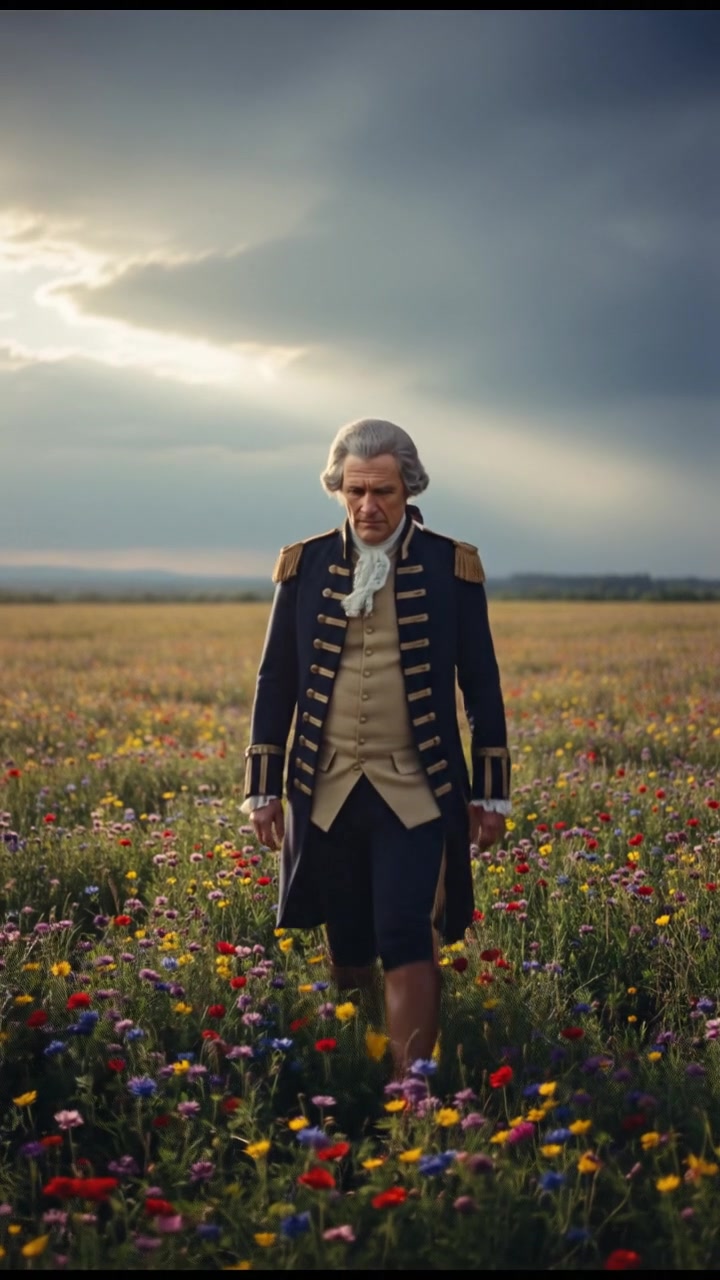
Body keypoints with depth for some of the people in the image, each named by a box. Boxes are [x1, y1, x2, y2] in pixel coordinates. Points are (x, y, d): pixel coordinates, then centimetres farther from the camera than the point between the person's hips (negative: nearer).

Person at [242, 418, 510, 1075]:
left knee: (407, 941, -13)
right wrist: (263, 789, 7)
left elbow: (481, 684, 5)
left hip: (416, 792, -2)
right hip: (328, 792, 2)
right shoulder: (305, 564, 4)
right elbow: (276, 682, 10)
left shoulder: (451, 565, 0)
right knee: (348, 952, 11)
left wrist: (490, 793, 4)